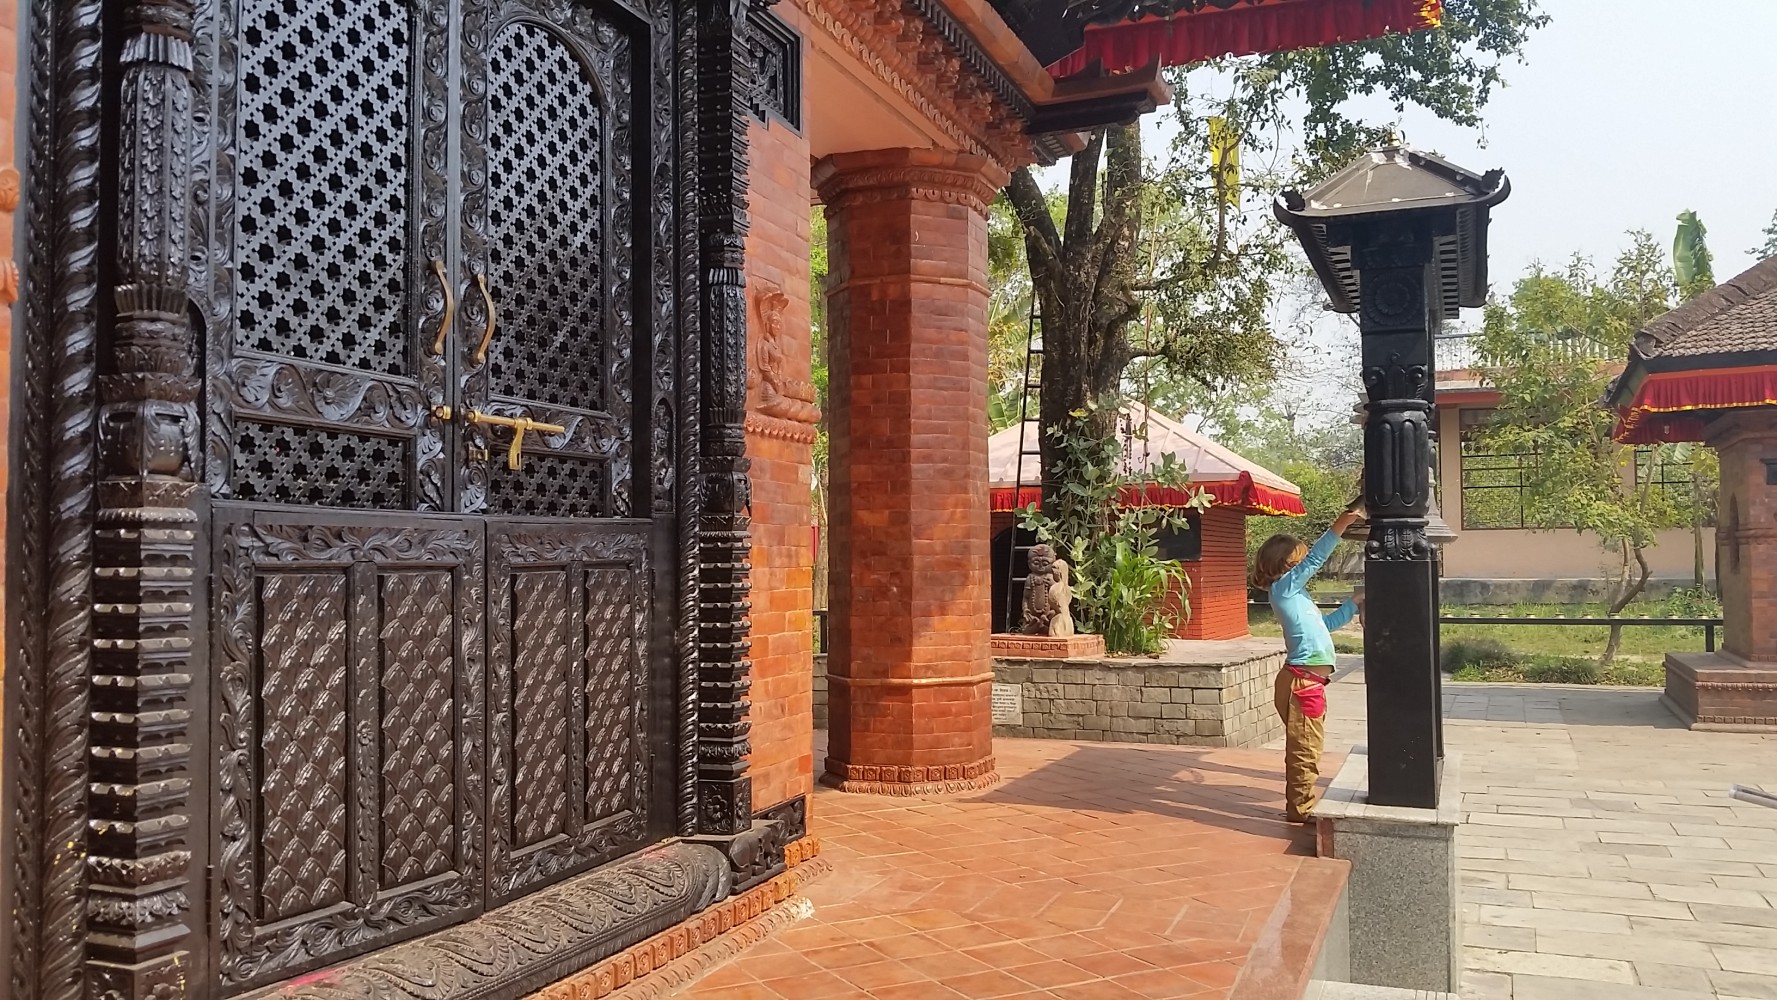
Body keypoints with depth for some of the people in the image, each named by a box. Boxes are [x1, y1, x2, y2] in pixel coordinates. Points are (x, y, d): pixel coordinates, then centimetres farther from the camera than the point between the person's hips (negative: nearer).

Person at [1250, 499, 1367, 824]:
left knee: (1305, 747, 17)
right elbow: (1315, 559, -17)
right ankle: (1301, 807, 4)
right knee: (1305, 747, -4)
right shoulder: (1283, 587, -6)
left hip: (1308, 680, 10)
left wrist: (1354, 603, 30)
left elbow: (1326, 623, 31)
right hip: (1302, 680, -10)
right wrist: (1342, 524, -22)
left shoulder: (1295, 594, 22)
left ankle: (1301, 803, 26)